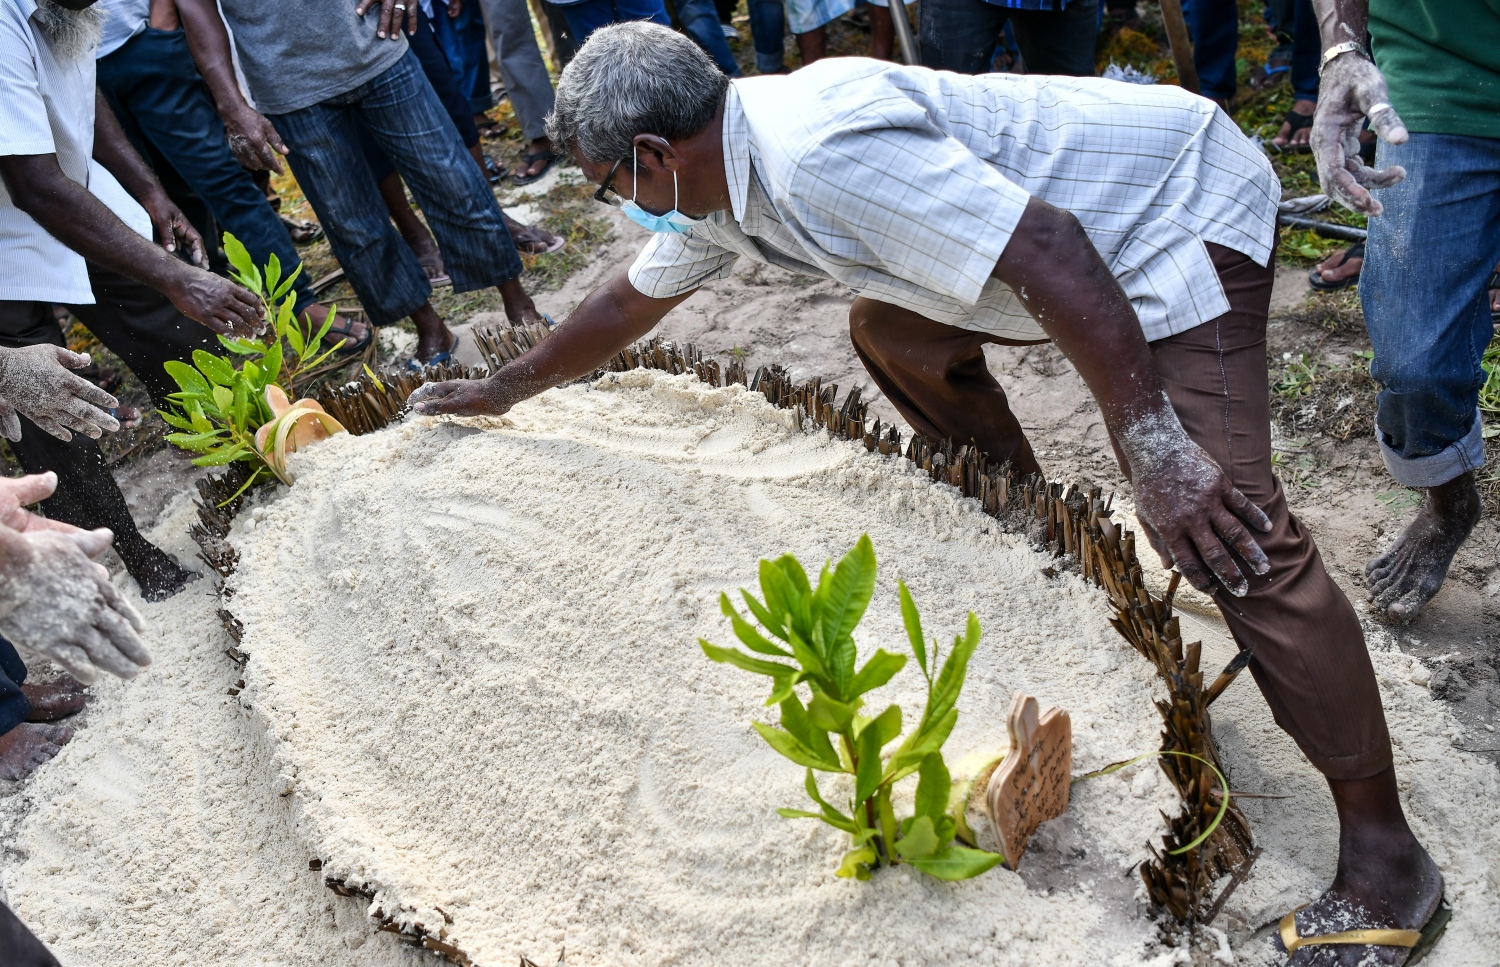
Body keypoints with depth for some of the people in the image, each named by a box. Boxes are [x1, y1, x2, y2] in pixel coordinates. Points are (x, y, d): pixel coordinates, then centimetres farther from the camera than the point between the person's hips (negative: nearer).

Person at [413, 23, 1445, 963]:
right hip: (1109, 216, 10)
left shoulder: (817, 155, -28)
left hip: (1188, 211, -10)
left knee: (1224, 525, -20)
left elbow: (1044, 245, -33)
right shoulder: (717, 182, 5)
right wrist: (503, 388, 30)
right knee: (895, 330, 18)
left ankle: (1383, 852, -10)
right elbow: (630, 301, 20)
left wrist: (1154, 446, -33)